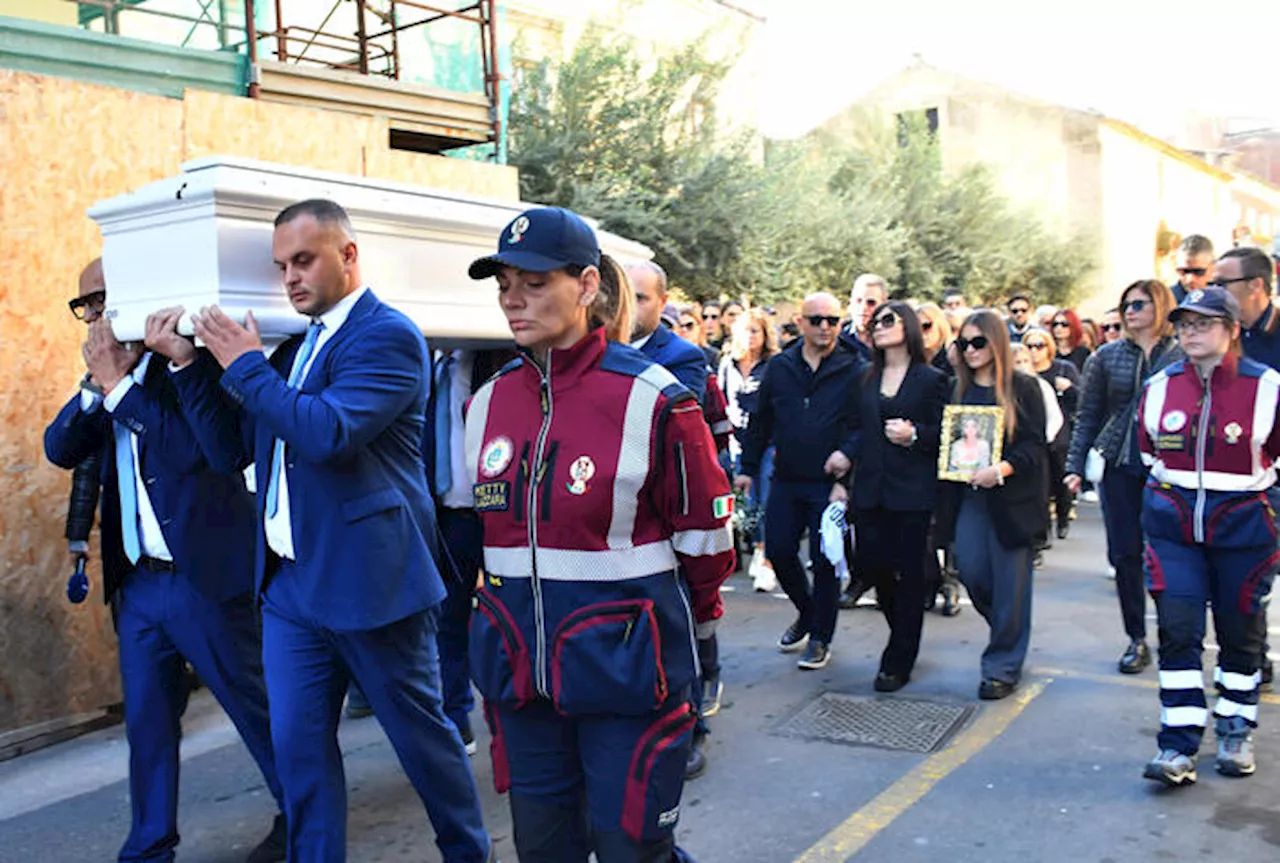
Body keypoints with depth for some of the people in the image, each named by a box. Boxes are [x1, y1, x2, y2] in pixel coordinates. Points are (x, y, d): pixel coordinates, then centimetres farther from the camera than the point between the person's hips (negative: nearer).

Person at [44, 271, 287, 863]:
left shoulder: (194, 359, -9)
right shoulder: (109, 379, 12)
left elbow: (191, 449, -22)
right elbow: (60, 449, 5)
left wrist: (118, 383, -17)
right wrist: (98, 381, -8)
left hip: (203, 575, -6)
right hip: (136, 582, 7)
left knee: (253, 703, 6)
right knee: (146, 720, 12)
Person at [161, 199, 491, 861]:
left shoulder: (388, 335, -12)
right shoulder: (294, 344, 13)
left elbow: (328, 433, -27)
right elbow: (232, 447, 14)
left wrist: (246, 365, -15)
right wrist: (188, 365, 4)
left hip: (370, 581, -7)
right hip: (290, 582, 7)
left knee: (422, 733, 10)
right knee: (298, 746, 11)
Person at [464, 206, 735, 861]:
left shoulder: (651, 399, -13)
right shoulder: (488, 402, 4)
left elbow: (702, 530, -2)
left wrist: (698, 617, 10)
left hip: (624, 659, -5)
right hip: (518, 663, 5)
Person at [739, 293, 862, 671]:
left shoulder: (853, 371, -3)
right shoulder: (779, 368, 7)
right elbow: (760, 421, 14)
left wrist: (848, 451, -21)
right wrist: (748, 467, 13)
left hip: (830, 483, -4)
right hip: (786, 481, 4)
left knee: (826, 560, 2)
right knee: (779, 551, 6)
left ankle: (820, 638, 18)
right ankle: (807, 612, 33)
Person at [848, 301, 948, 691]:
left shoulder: (932, 380, 0)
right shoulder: (869, 378, 13)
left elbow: (944, 433, -1)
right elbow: (860, 429, 14)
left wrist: (914, 435, -18)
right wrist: (845, 479, 8)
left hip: (912, 490, -4)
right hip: (871, 488, 4)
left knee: (908, 572, 1)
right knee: (871, 564, 2)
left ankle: (898, 662, 11)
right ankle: (904, 635, 30)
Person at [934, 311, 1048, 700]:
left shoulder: (1023, 388, -1)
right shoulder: (958, 390, 13)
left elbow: (1035, 445, -8)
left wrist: (1002, 469, -22)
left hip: (1012, 497, -4)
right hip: (968, 496, 4)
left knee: (1009, 579, 0)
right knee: (971, 570, -2)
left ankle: (1003, 666, 12)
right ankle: (1008, 630, 29)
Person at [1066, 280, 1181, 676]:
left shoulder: (1183, 356, 2)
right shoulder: (1106, 357, 6)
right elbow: (1087, 416, 7)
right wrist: (1075, 466, 1)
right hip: (1119, 466, 2)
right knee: (1124, 553, 3)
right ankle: (1137, 639, 15)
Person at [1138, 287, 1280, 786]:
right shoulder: (1160, 386, 0)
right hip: (1173, 526, 2)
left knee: (1240, 631, 12)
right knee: (1177, 631, -6)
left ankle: (1236, 734, 30)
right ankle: (1178, 749, -2)